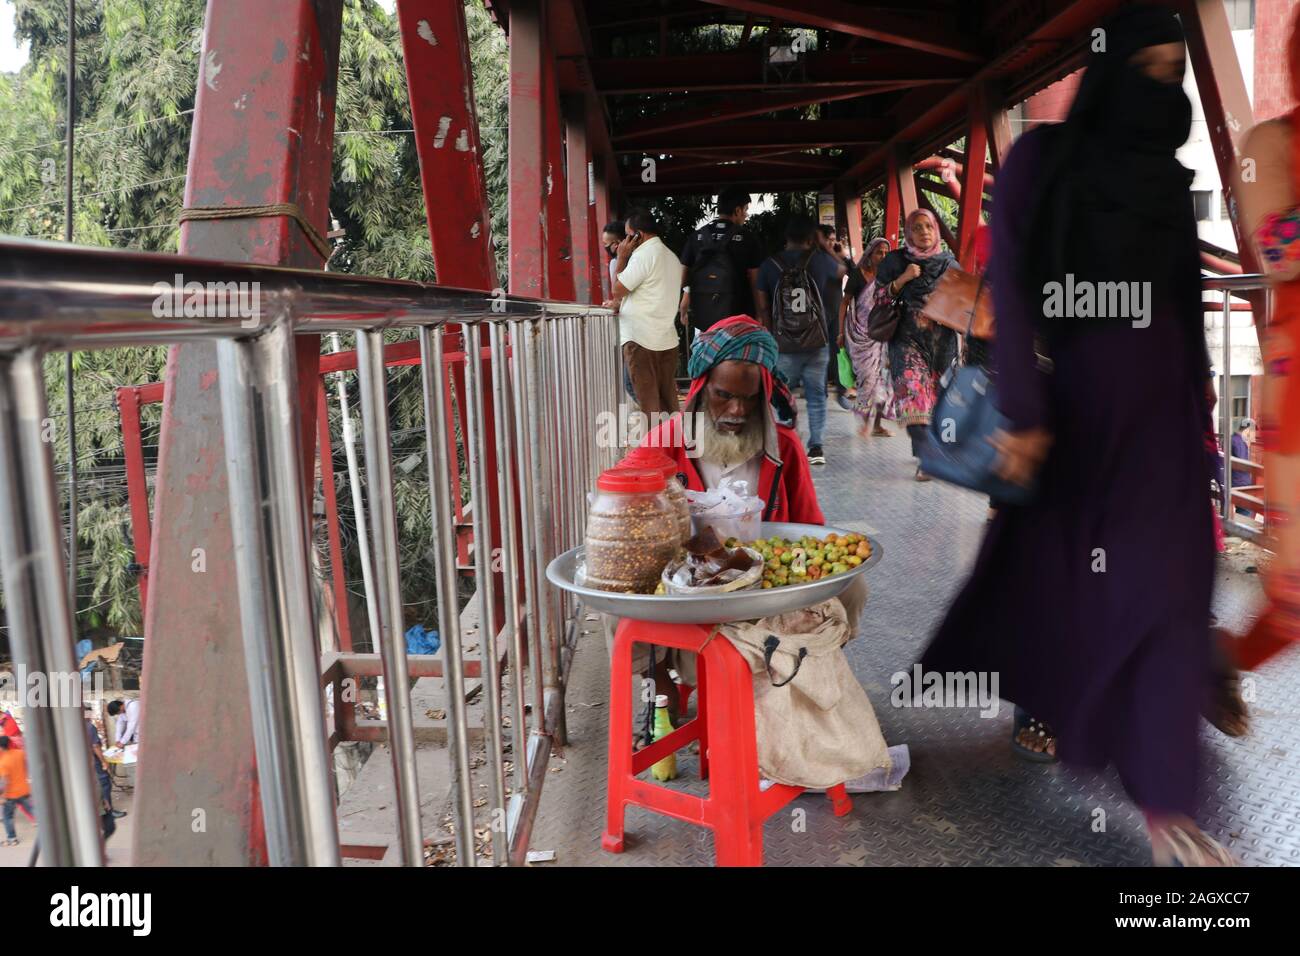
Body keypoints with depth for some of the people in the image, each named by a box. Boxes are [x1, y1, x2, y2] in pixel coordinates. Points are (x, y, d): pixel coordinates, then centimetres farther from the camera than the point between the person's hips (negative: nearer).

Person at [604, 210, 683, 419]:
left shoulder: (644, 255, -12)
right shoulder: (671, 257, 15)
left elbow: (617, 290, -8)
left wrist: (622, 258, 1)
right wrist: (618, 303, 19)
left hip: (640, 339, -8)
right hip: (667, 340, 8)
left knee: (649, 403, -2)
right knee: (668, 400, 10)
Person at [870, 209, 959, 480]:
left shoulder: (948, 262, 10)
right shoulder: (896, 261, 4)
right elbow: (878, 299, 2)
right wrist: (902, 279, -11)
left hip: (943, 339, 3)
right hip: (908, 338, -3)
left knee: (938, 394, 6)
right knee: (914, 390, -18)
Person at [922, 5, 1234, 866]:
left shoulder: (1170, 179, 11)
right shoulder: (1041, 157, -4)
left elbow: (1186, 302, 14)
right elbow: (1010, 285, -13)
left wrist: (1198, 406, 14)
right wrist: (1022, 410, -23)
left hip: (1158, 402, 4)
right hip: (1071, 392, -4)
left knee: (1167, 582, -1)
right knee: (1045, 566, 9)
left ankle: (1165, 801, 9)